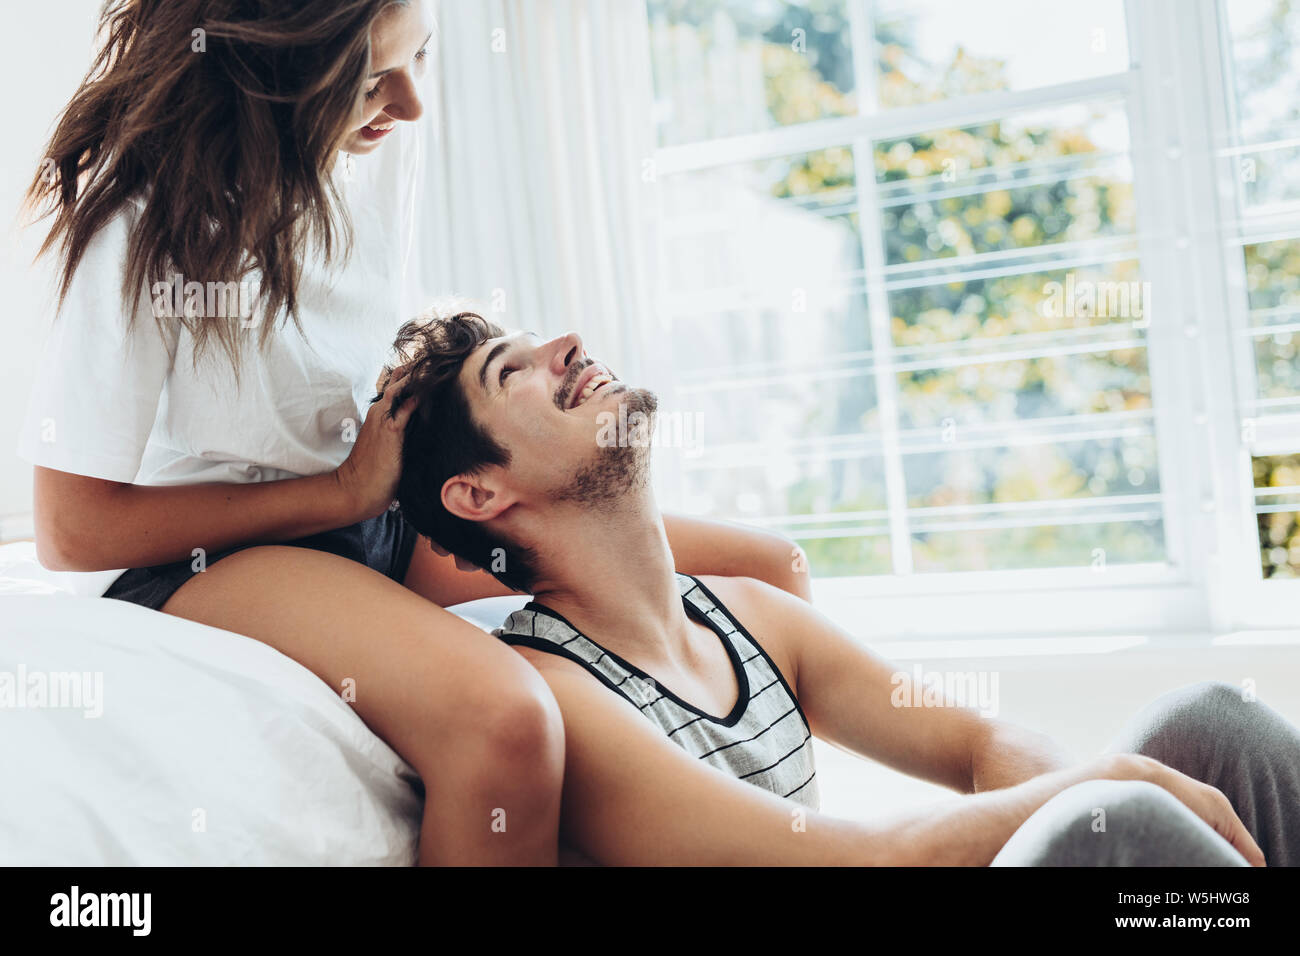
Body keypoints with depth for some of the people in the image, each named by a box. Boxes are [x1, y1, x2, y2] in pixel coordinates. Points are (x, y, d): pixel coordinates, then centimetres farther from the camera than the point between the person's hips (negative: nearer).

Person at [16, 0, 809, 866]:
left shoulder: (387, 140, -2)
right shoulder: (147, 220, -20)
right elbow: (72, 532, -17)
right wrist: (344, 492, -18)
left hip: (380, 512, 7)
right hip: (205, 555, -7)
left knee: (766, 567, -4)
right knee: (504, 719, -40)